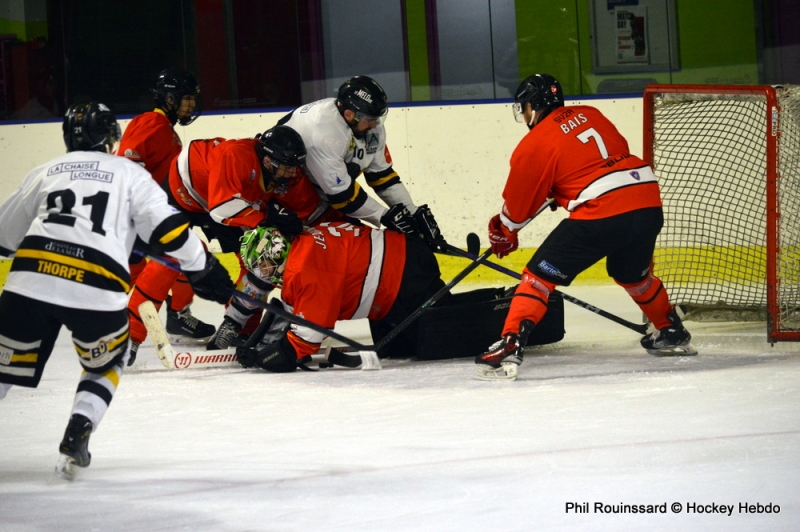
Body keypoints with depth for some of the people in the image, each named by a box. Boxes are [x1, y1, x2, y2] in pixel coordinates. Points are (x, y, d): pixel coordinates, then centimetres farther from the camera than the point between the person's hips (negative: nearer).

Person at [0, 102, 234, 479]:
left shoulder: (45, 172, 25)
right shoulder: (130, 174, 19)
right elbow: (168, 229, 9)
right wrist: (204, 271, 21)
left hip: (31, 277, 1)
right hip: (96, 288, -1)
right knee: (106, 364, 23)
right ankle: (75, 438, 5)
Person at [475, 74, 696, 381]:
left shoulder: (534, 145, 2)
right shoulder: (589, 115, 19)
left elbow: (518, 205, 9)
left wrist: (503, 234, 30)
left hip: (601, 215, -7)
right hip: (649, 205, 7)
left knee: (540, 275, -1)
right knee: (632, 274, 34)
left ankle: (509, 348, -14)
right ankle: (673, 335, 46)